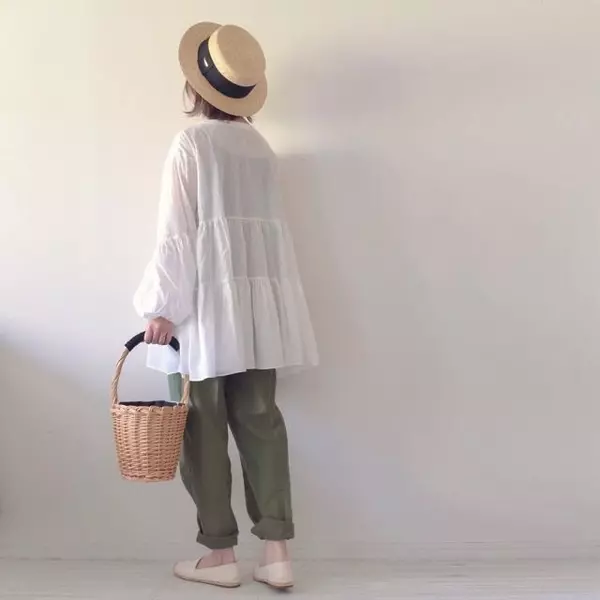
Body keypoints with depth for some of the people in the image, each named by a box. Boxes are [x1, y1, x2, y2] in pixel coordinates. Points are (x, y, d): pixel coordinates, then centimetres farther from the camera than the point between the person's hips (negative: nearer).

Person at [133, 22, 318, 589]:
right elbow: (266, 223, 11)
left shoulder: (190, 143, -7)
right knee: (260, 420, 8)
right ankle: (276, 552, 10)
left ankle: (220, 554, 12)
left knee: (204, 426, 4)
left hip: (208, 299, -6)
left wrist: (163, 306, -9)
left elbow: (177, 232, -11)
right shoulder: (260, 146, 11)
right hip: (260, 298, 6)